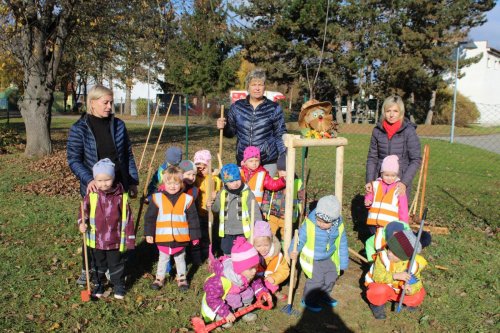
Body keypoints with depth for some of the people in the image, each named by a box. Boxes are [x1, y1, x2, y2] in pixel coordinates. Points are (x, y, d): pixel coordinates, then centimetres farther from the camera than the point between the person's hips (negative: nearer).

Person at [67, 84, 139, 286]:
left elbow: (128, 155, 8)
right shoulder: (79, 129, -6)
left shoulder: (118, 125, 2)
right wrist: (88, 180, -24)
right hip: (94, 189, -2)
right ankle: (87, 271, 28)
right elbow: (73, 159, -9)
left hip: (118, 186, 3)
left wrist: (133, 182, 6)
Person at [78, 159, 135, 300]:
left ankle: (119, 286, 32)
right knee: (99, 265, 20)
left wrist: (130, 239, -5)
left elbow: (128, 218, -7)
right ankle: (99, 285, 40)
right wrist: (81, 223, -16)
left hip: (115, 240, -2)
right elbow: (84, 211, 5)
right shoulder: (91, 196, -9)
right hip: (96, 239, 2)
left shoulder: (121, 196, -12)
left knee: (116, 264, 14)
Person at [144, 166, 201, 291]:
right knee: (163, 259, 19)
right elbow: (149, 217, 0)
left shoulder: (187, 199, -7)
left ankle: (182, 278, 35)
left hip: (180, 238, 0)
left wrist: (195, 236, 1)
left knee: (180, 259, 18)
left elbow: (193, 219, 0)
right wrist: (149, 233, -2)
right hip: (162, 238, 0)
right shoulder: (157, 198, -7)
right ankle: (160, 278, 37)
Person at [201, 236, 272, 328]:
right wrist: (225, 313, -37)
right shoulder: (222, 280, -42)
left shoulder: (249, 274, -20)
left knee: (249, 292, -16)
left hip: (236, 292, 6)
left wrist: (262, 292, -18)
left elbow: (255, 282, -1)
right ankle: (219, 316, -6)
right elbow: (212, 298, -37)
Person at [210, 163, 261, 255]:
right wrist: (211, 206, -6)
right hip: (227, 232, 4)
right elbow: (217, 208, 16)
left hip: (243, 232, -3)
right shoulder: (222, 193, 1)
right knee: (227, 255, 19)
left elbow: (255, 211, -9)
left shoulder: (247, 193, -11)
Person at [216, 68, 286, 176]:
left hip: (268, 162, -2)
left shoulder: (274, 108, -1)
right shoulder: (237, 107, 4)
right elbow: (231, 132, 14)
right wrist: (223, 127, -7)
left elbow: (280, 135, 3)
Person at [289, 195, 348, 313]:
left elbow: (342, 244, 0)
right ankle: (308, 300, 17)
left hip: (329, 258, 5)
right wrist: (293, 251, -35)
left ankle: (323, 296, 45)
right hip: (312, 259, -5)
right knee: (316, 280, -9)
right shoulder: (309, 225, -28)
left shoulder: (338, 227, -15)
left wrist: (343, 262, 7)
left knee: (332, 276, 17)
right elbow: (300, 238, -18)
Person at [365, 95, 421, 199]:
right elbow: (372, 158, 6)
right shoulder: (377, 131, 1)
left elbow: (416, 160, -7)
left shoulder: (409, 131, -7)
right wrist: (369, 181, -4)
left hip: (401, 183, -2)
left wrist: (405, 182, -16)